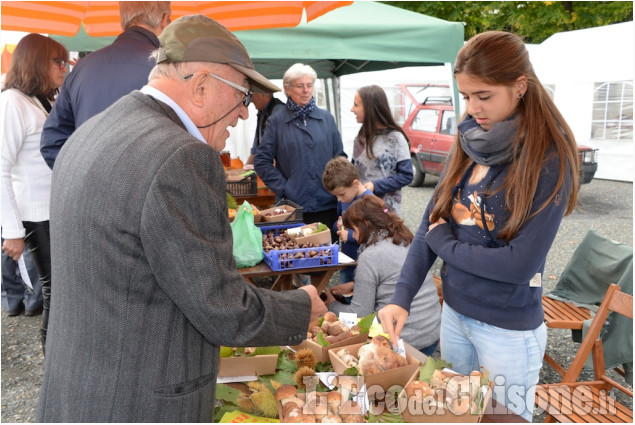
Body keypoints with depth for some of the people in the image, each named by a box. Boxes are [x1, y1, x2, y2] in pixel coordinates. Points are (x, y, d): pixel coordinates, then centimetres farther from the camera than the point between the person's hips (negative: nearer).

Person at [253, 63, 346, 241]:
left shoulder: (326, 118, 9)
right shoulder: (277, 122, 1)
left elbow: (340, 156, 13)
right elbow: (261, 161, 0)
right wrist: (283, 187, -7)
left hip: (328, 205, 2)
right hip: (293, 207, -2)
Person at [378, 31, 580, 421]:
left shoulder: (549, 159, -18)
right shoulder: (469, 144, -1)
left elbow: (521, 264, -23)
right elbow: (432, 224, -3)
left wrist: (445, 243, -11)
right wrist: (402, 297, -11)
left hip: (508, 330, -5)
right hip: (454, 312, 6)